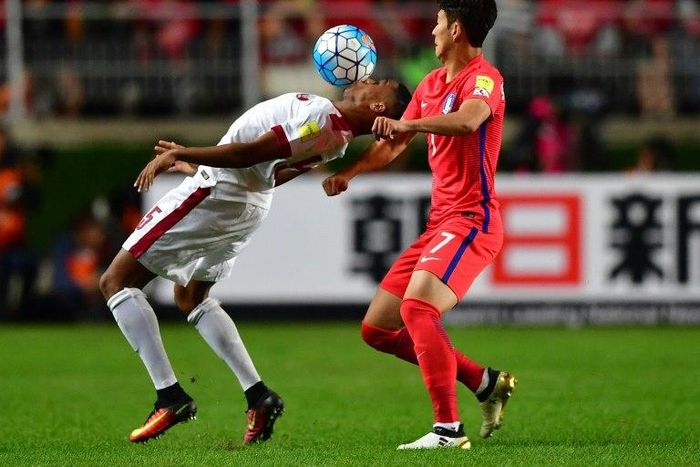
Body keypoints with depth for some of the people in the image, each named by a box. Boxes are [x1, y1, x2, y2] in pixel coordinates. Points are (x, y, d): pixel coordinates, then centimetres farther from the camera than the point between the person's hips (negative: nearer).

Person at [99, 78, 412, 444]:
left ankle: (170, 398, -10)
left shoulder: (319, 116, -24)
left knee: (115, 281, -2)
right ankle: (258, 396, 14)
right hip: (249, 204, 9)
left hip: (215, 195, -9)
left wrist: (180, 153, -20)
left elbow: (250, 153, -25)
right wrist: (199, 168, 25)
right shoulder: (337, 134, 5)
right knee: (190, 299, 27)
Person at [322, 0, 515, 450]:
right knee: (377, 328, 9)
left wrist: (407, 124, -41)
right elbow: (393, 144, 27)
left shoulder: (484, 78, -11)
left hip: (471, 221, -10)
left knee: (417, 306, -31)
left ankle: (449, 429, -30)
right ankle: (486, 382, 15)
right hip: (439, 223, 10)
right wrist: (348, 172, 14)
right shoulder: (432, 83, 17)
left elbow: (467, 120, -35)